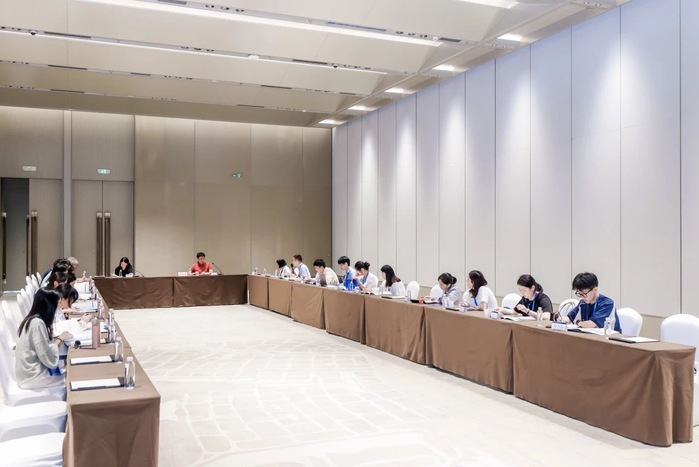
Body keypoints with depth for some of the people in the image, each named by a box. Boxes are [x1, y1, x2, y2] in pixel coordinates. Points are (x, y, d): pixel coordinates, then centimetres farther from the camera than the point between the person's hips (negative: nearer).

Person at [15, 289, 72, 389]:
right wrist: (59, 339, -11)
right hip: (33, 376, -8)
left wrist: (57, 339, -4)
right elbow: (50, 361, -23)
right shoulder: (37, 323, -23)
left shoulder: (32, 319, 6)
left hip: (32, 370, 8)